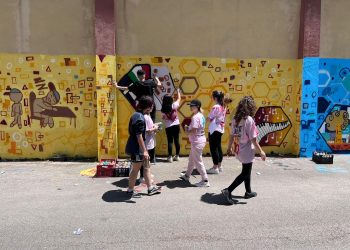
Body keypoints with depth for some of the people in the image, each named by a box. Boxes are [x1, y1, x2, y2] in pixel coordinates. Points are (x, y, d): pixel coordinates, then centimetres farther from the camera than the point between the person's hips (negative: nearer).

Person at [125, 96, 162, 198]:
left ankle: (150, 188, 25)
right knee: (136, 169, 5)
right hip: (137, 148, -10)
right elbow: (139, 136, -24)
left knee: (146, 166, 15)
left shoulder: (137, 115, 8)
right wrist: (144, 151, -22)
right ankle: (130, 190, 21)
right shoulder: (140, 118, -23)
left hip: (136, 147, 10)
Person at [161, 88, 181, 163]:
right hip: (176, 125, 1)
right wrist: (178, 91, 24)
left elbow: (164, 118, -8)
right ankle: (177, 156, 15)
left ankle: (170, 157, 3)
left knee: (170, 141, 3)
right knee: (177, 140, 8)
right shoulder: (174, 105, -5)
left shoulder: (163, 109, -7)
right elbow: (179, 99, 11)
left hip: (168, 127, -1)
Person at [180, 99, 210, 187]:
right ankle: (187, 176, 38)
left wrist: (187, 130, -7)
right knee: (191, 159, 23)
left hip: (197, 142, -10)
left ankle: (205, 181, 6)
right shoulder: (201, 115, 10)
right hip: (201, 140, 10)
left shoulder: (195, 117, -20)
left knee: (198, 162, -1)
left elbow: (193, 131, -26)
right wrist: (189, 128, 6)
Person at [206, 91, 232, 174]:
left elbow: (209, 118, -13)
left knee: (213, 148, -2)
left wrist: (208, 116, 5)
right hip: (221, 129, 9)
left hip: (214, 129, -9)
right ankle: (219, 166, 23)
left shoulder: (216, 107, -18)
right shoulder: (224, 106, 8)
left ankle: (215, 168, 3)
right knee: (218, 147, 15)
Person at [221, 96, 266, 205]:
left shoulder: (235, 119, -1)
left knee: (246, 171, 23)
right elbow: (253, 139, -19)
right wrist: (261, 152, -9)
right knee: (245, 174, 6)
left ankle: (248, 192, 37)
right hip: (247, 152, -7)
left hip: (238, 150, 7)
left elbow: (232, 135, 5)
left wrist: (229, 148, 18)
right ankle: (228, 190, -1)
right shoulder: (249, 120, -20)